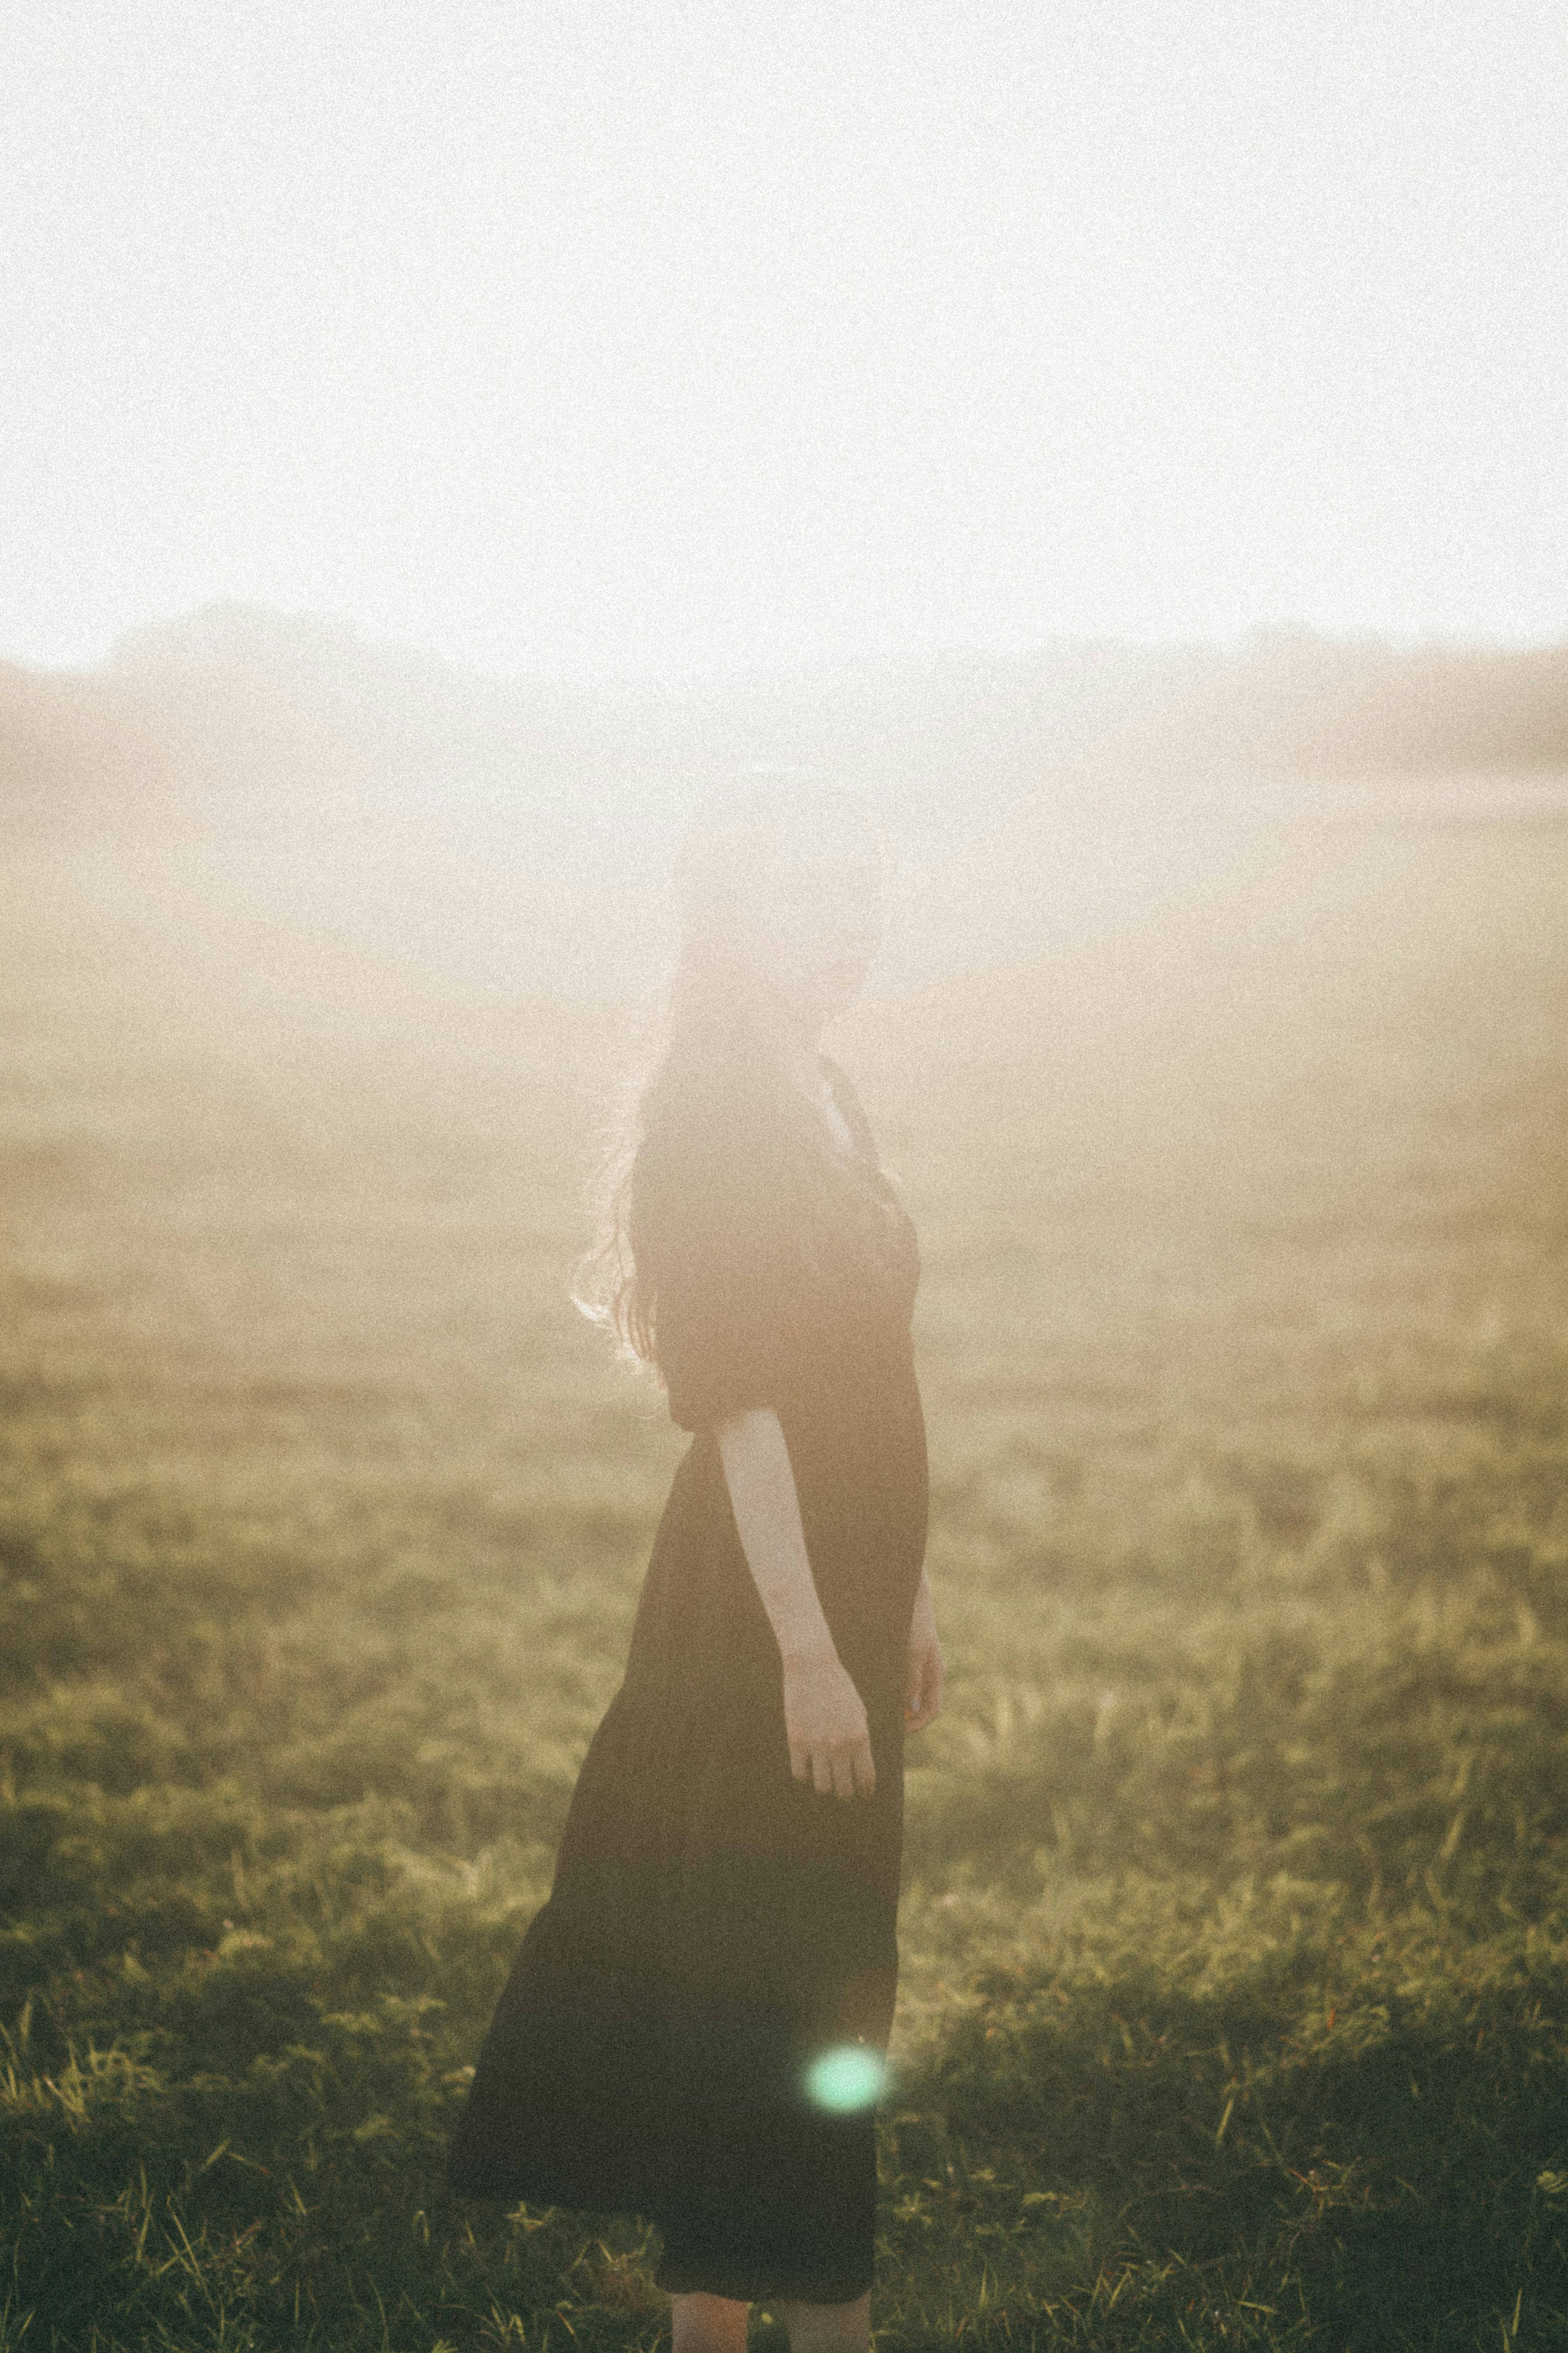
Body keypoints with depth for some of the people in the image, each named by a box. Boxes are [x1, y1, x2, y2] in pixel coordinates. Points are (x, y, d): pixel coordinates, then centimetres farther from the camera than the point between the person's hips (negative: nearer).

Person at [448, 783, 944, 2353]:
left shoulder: (821, 1097, 12)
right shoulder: (709, 1116, -16)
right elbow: (737, 1396, -21)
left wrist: (906, 1601, 19)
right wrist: (809, 1646, -23)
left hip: (841, 1585, 9)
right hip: (762, 1599, -9)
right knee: (788, 1978, 0)